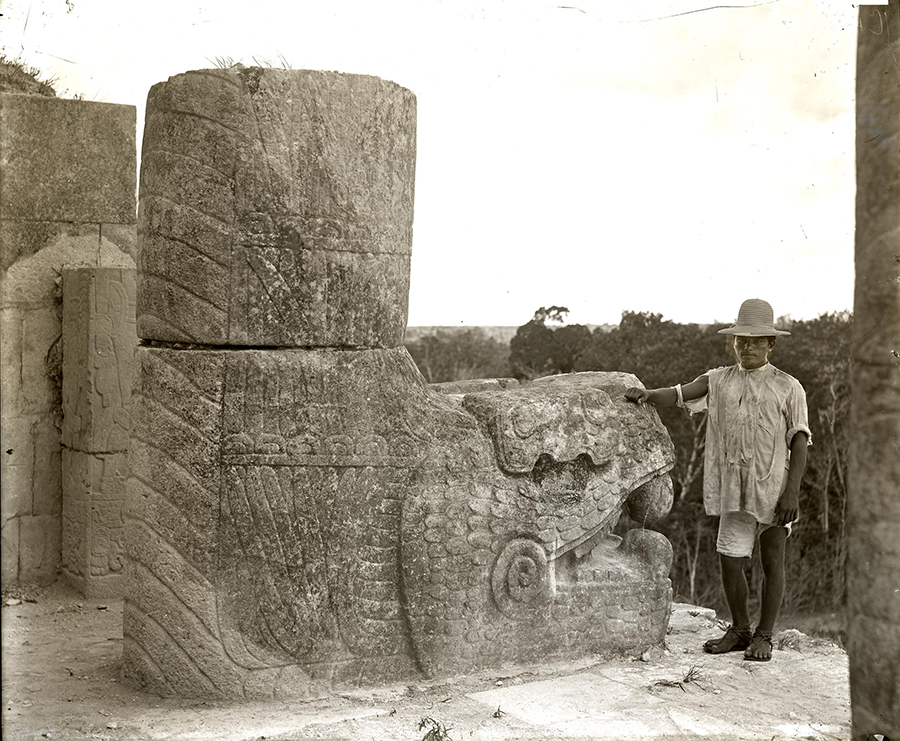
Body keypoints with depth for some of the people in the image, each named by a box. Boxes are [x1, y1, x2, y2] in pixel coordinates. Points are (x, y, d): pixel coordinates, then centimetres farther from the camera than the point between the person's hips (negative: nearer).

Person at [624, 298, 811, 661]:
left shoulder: (787, 387, 3)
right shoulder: (719, 380, 9)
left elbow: (799, 443, -2)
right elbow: (679, 394, -6)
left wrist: (792, 492, -12)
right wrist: (647, 394, -27)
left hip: (774, 491, -2)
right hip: (736, 493, 2)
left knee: (772, 564, 6)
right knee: (730, 562, 4)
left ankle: (763, 636, 20)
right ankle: (739, 630, 25)